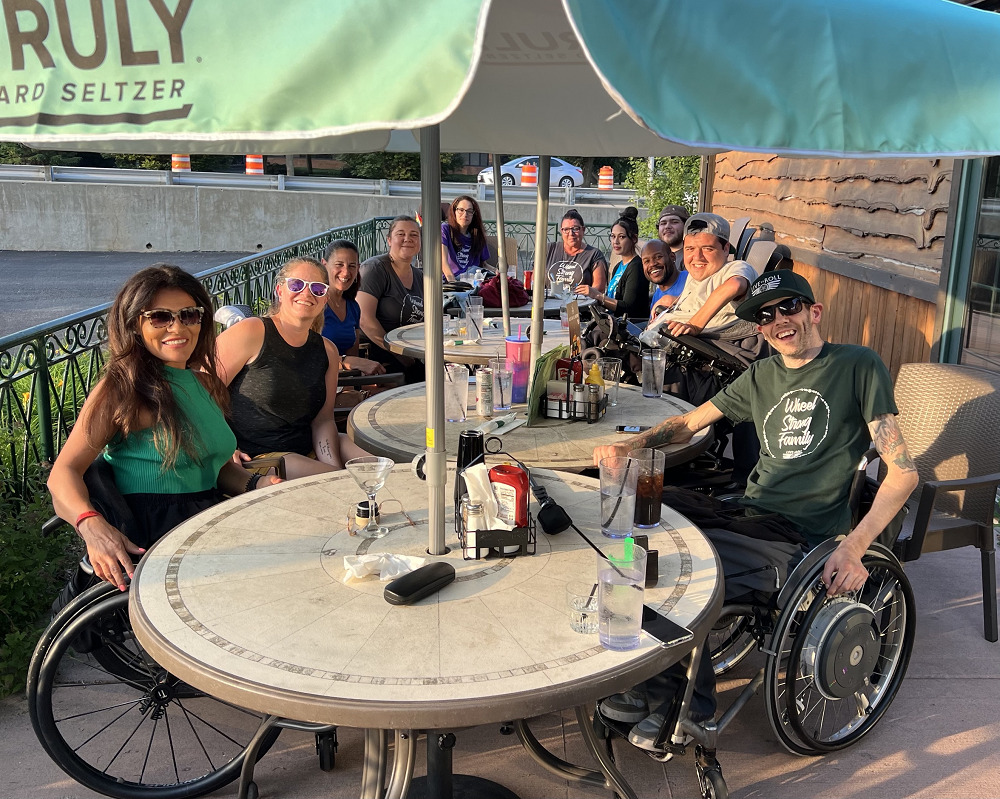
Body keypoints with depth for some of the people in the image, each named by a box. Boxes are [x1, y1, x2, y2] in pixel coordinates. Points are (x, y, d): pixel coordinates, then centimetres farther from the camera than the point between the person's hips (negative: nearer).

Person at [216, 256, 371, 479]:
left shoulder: (327, 351, 10)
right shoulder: (251, 333, -9)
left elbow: (323, 419, 6)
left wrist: (335, 467, -10)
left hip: (308, 451, 7)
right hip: (254, 459, -6)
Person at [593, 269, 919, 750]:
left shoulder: (858, 365, -3)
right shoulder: (761, 376, 16)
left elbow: (902, 471, -8)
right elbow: (690, 422, 20)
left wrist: (854, 547, -22)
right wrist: (630, 446, 0)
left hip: (800, 537, -7)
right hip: (747, 512, 7)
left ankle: (684, 701, -2)